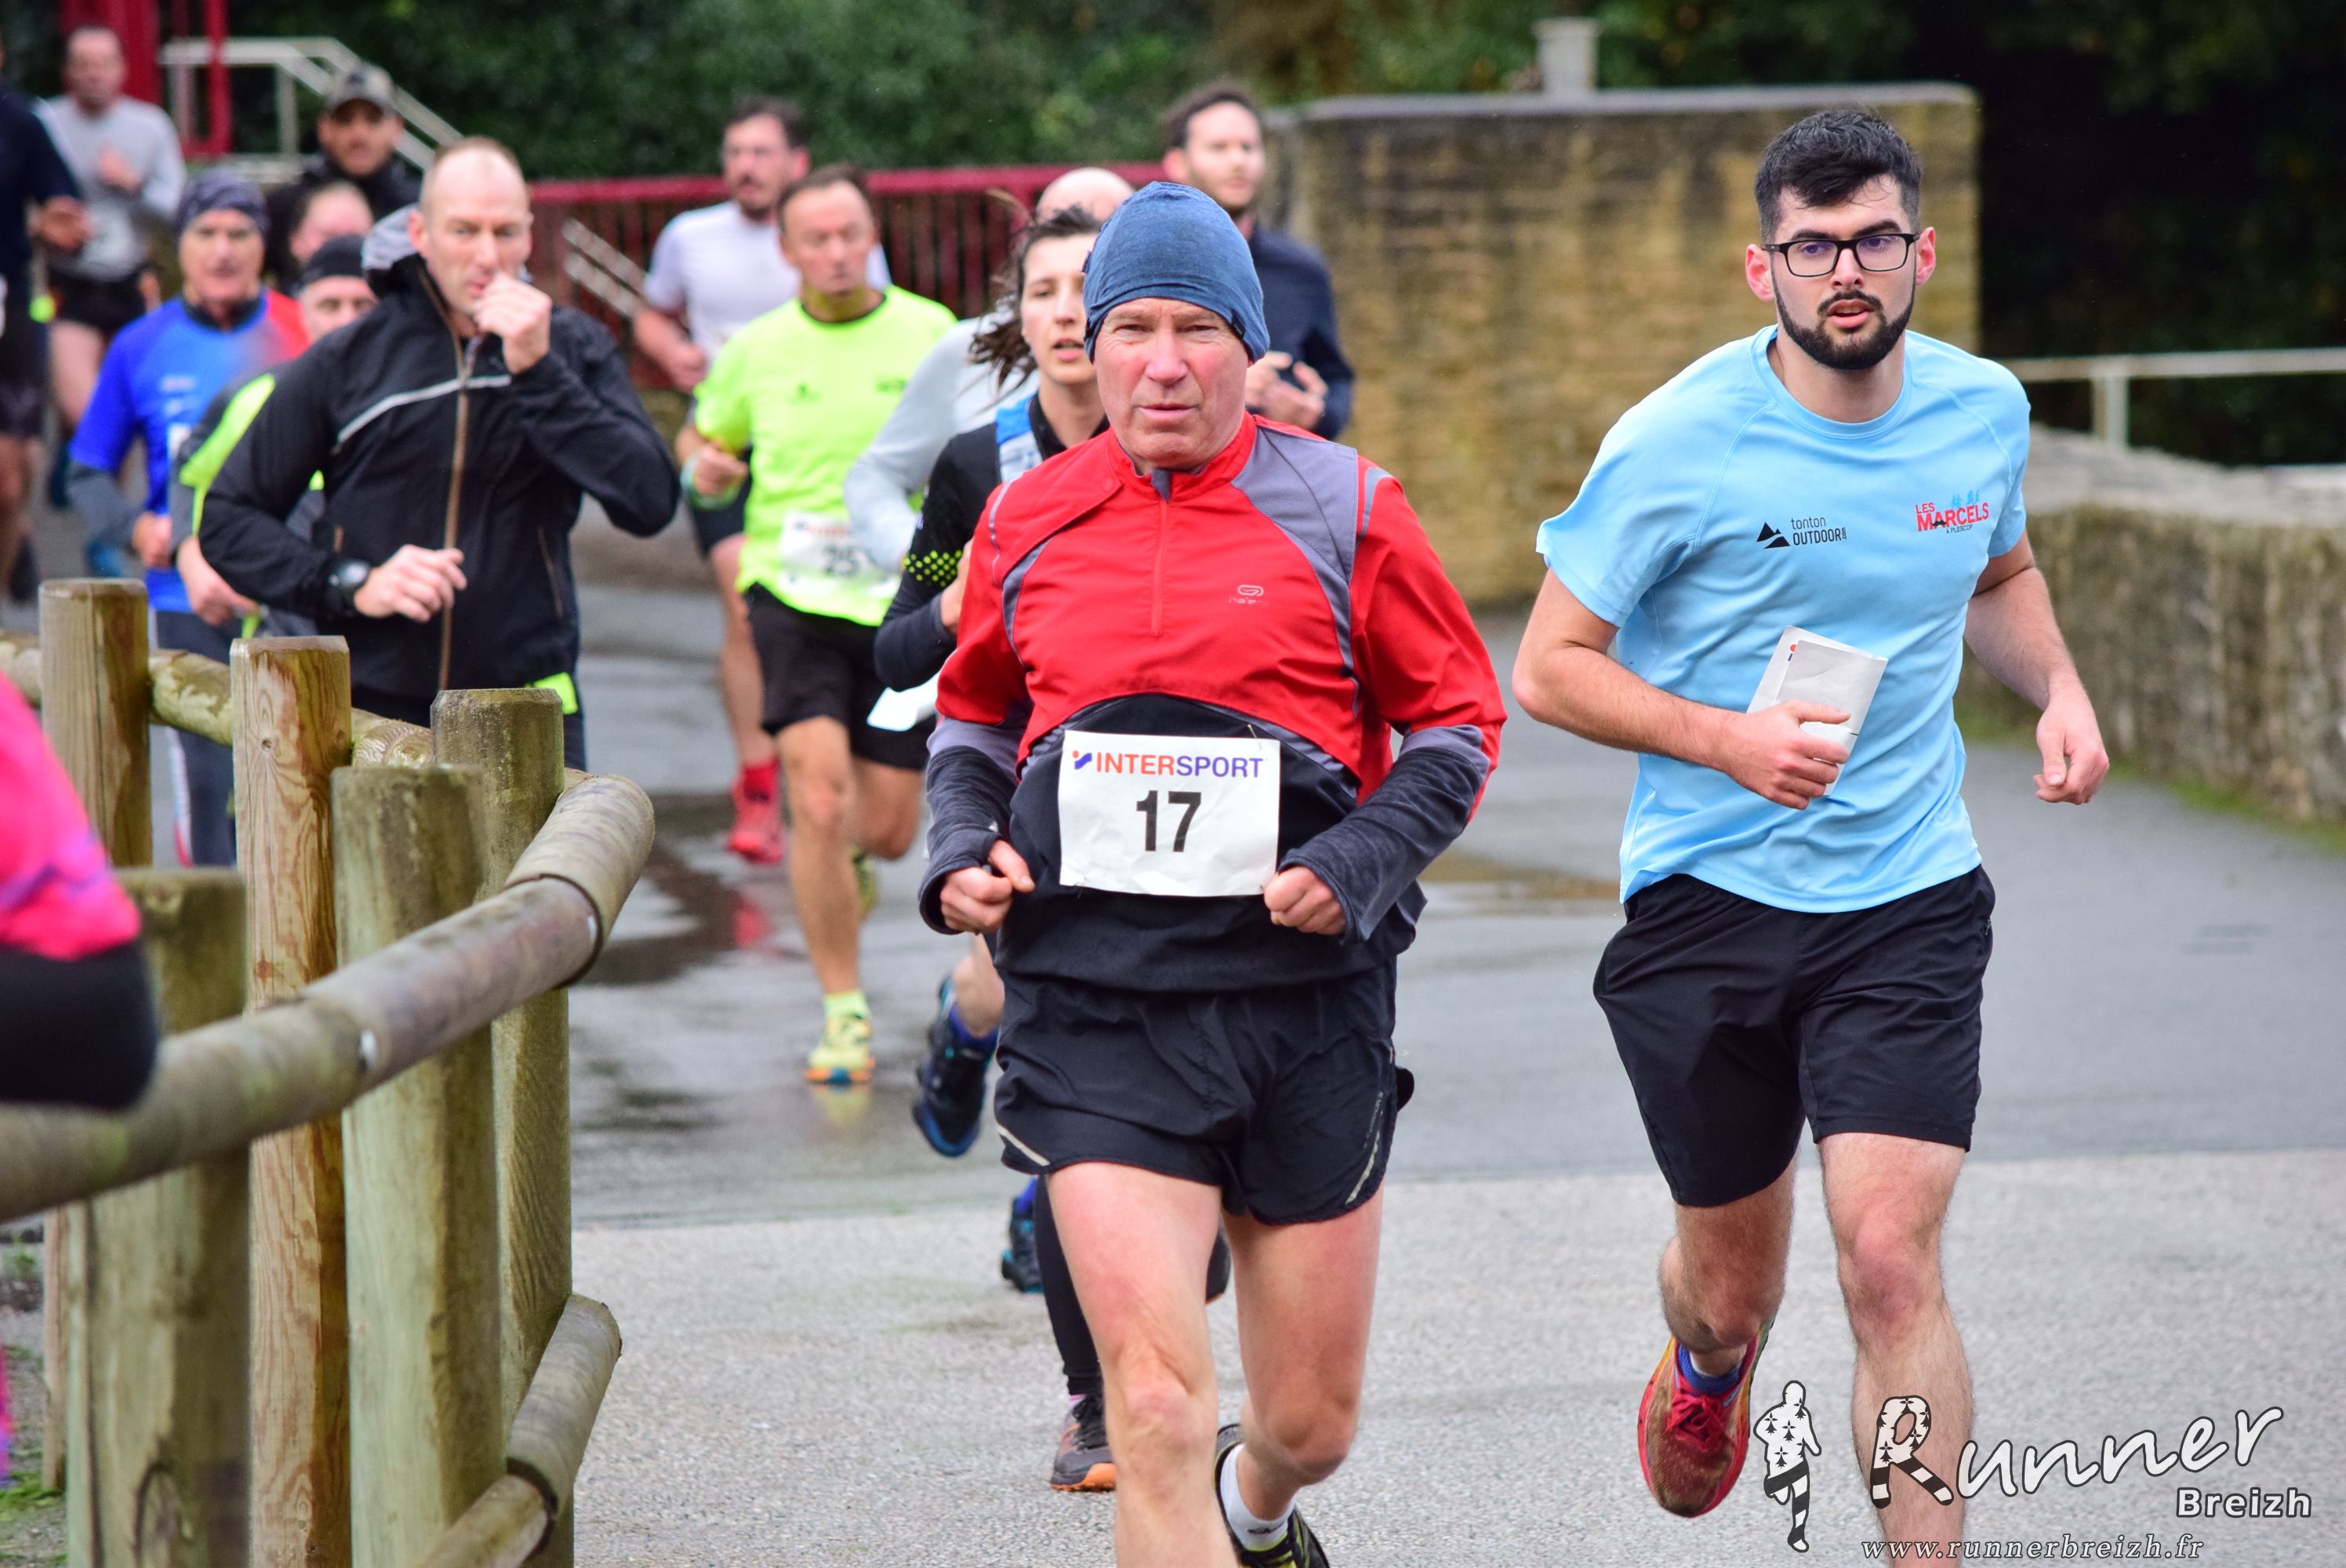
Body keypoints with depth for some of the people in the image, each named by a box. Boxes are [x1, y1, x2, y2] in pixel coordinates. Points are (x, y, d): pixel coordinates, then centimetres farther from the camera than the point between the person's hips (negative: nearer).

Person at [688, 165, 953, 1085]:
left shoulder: (930, 334, 2)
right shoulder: (757, 351, 4)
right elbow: (711, 450, 17)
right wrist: (707, 472, -6)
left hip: (906, 603, 1)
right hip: (795, 595, -1)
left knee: (890, 826, 4)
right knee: (818, 794, -18)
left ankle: (844, 862, 44)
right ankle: (844, 1014, -8)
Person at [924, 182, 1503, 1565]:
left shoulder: (1345, 509, 0)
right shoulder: (1029, 523, 6)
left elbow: (1459, 722, 6)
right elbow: (974, 719, 22)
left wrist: (1362, 863, -11)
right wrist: (962, 853, 3)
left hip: (1306, 997, 0)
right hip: (1093, 1004, 0)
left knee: (1313, 1423, 13)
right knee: (1157, 1406, -17)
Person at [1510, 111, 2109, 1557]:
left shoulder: (1983, 410, 1)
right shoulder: (1680, 443, -12)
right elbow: (1553, 667, -7)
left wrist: (2062, 691, 4)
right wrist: (1733, 740, -21)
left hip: (1909, 900, 1)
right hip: (1709, 902, -1)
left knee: (1892, 1261, -16)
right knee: (1735, 1285, 13)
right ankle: (1708, 1368, 51)